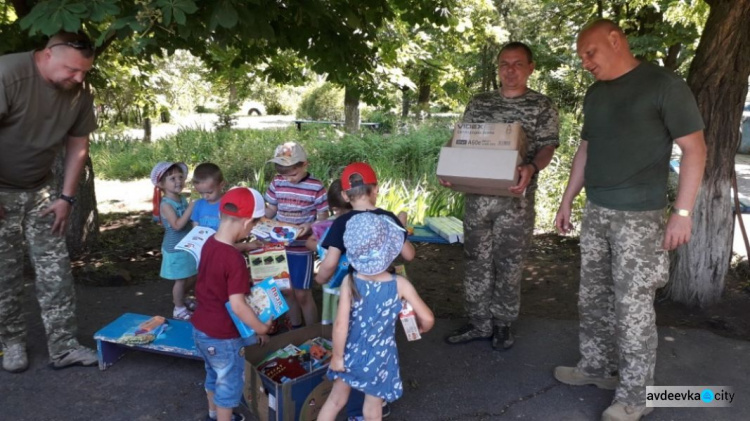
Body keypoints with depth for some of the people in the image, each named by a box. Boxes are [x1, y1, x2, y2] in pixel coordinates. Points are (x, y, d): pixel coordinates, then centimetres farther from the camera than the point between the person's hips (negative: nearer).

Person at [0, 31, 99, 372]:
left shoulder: (80, 94, -7)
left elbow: (78, 147, 3)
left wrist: (67, 197, 0)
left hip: (40, 189, 5)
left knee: (55, 269, 0)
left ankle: (64, 346, 7)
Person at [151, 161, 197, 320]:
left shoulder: (183, 199, 4)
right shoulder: (166, 204, -19)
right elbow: (177, 225, -29)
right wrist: (190, 208, -29)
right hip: (175, 249, -8)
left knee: (192, 277, 18)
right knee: (180, 280, 3)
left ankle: (180, 300, 41)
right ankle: (179, 309, 20)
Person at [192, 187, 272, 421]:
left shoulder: (210, 243, -3)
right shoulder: (234, 259, -29)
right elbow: (237, 305, -29)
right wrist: (260, 328, -16)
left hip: (200, 327, 9)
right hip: (223, 336, -9)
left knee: (214, 375, 30)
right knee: (229, 384, 14)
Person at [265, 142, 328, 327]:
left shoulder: (316, 187, -14)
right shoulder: (277, 183, -1)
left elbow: (323, 218, -8)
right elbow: (271, 210, 11)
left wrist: (310, 226, -28)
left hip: (302, 248, -5)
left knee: (302, 294, 3)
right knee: (286, 291, 16)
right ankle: (295, 329, 35)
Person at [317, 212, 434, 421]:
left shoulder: (350, 282, -19)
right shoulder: (400, 284, -19)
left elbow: (341, 325, -20)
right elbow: (428, 319, -13)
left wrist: (337, 356, -7)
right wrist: (420, 328, 10)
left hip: (351, 355, 1)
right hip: (380, 359, -1)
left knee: (335, 400, 23)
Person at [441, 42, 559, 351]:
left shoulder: (542, 106, 1)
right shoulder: (478, 103, 11)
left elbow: (547, 147, -6)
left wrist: (531, 168, -28)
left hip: (515, 199, -3)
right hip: (477, 195, 4)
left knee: (508, 265, 5)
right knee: (476, 262, 10)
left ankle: (502, 324, 23)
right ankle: (479, 322, 24)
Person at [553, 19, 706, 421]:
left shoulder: (663, 85, -8)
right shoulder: (595, 94, 13)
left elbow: (694, 149, -10)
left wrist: (682, 212, -16)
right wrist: (567, 201, 17)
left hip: (638, 215, -7)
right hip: (595, 211, 7)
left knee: (632, 304, -3)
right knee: (592, 297, 13)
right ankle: (597, 365, 29)